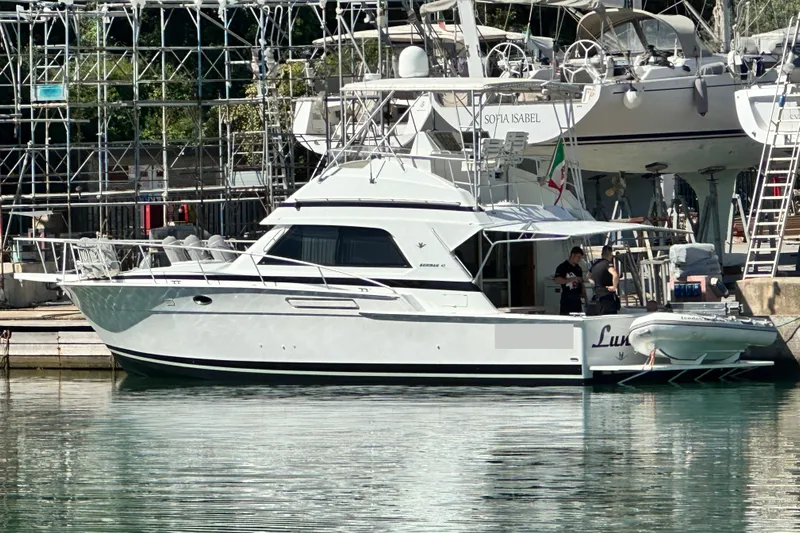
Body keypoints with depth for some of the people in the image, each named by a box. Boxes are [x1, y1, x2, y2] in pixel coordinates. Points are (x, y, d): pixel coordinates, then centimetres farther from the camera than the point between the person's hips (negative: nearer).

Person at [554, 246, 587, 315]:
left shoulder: (578, 268, 17)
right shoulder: (562, 267, -5)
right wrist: (571, 279, -22)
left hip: (577, 299, 7)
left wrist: (585, 299, 15)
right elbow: (557, 280, -18)